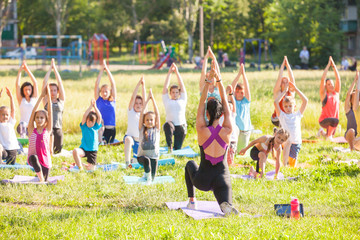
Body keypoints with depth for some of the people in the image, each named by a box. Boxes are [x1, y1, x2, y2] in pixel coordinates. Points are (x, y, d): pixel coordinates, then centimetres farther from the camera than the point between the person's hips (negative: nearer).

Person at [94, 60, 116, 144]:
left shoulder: (112, 100, 8)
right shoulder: (99, 100, 5)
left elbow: (113, 83, 7)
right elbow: (97, 84, 1)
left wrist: (107, 69, 7)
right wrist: (102, 69, 1)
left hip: (111, 128, 2)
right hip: (101, 129, -2)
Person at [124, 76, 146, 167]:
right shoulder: (131, 111, -1)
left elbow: (144, 98, -3)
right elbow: (133, 97, -11)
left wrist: (143, 86, -13)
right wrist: (138, 85, -19)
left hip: (140, 140, 5)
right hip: (130, 136, -5)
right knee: (128, 139, -41)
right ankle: (127, 162, -39)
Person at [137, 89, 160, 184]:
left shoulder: (156, 130, 4)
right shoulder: (142, 129, 2)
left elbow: (157, 113, -2)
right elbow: (142, 113, -4)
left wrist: (153, 98, -5)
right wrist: (148, 99, -5)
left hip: (154, 157, 2)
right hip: (142, 155, -2)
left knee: (152, 179, -1)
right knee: (146, 160, -36)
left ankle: (149, 177, 34)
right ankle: (147, 175, -15)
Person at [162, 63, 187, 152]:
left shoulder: (182, 100, 13)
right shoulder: (167, 100, 13)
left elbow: (182, 85, 8)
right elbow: (165, 87, 6)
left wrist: (177, 72, 3)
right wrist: (169, 73, 1)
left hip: (181, 126, 1)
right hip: (171, 124, -1)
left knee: (178, 148, -5)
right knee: (168, 125, -37)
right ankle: (169, 146, -26)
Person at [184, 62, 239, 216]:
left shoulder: (202, 131, -13)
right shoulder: (227, 131, -9)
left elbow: (201, 105, -7)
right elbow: (226, 106, 0)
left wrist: (208, 82, -7)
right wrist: (218, 80, 2)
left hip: (203, 180, 1)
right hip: (222, 179, -1)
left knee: (190, 164, 34)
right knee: (226, 206, -1)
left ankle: (191, 201, 28)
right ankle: (227, 206, -39)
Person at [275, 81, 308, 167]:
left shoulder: (297, 115, 9)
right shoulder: (282, 115, 6)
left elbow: (305, 100, 3)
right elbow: (276, 102, -4)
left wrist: (295, 88, 3)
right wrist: (285, 91, 2)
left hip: (296, 143, 2)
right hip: (285, 141, -2)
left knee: (292, 166, 2)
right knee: (287, 142, -35)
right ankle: (284, 165, -27)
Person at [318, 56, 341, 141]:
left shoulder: (336, 93, 5)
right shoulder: (324, 94, -6)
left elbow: (338, 79, -1)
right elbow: (323, 79, -14)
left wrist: (334, 66, -7)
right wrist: (328, 66, -13)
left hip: (332, 121, 6)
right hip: (324, 120, -6)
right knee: (335, 120, -36)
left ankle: (322, 132, 49)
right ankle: (329, 136, -16)